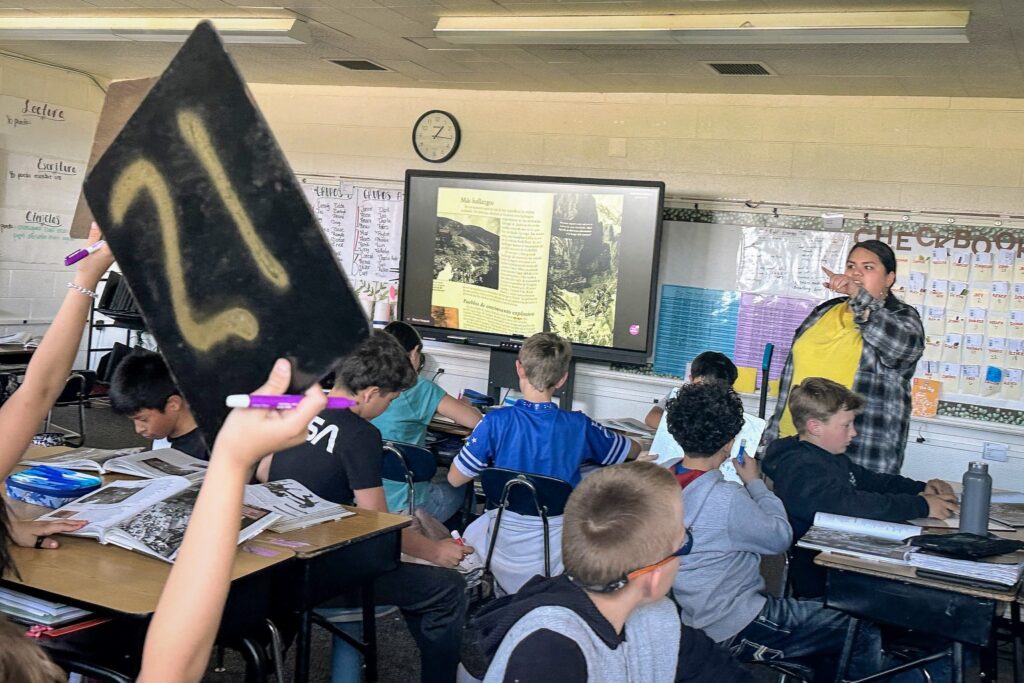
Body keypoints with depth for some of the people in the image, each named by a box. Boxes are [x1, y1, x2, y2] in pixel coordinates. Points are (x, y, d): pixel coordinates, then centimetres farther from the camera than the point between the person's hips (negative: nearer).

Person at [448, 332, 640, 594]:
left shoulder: (496, 422, -17)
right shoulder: (579, 426, -12)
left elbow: (455, 479, -7)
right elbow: (634, 451, 7)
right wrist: (599, 435, 27)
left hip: (505, 542, 0)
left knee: (472, 532, 31)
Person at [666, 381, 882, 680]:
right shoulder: (725, 499, -29)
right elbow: (781, 538, -11)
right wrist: (755, 483, -1)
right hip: (733, 630, -9)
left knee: (831, 616, 24)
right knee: (864, 637, 0)